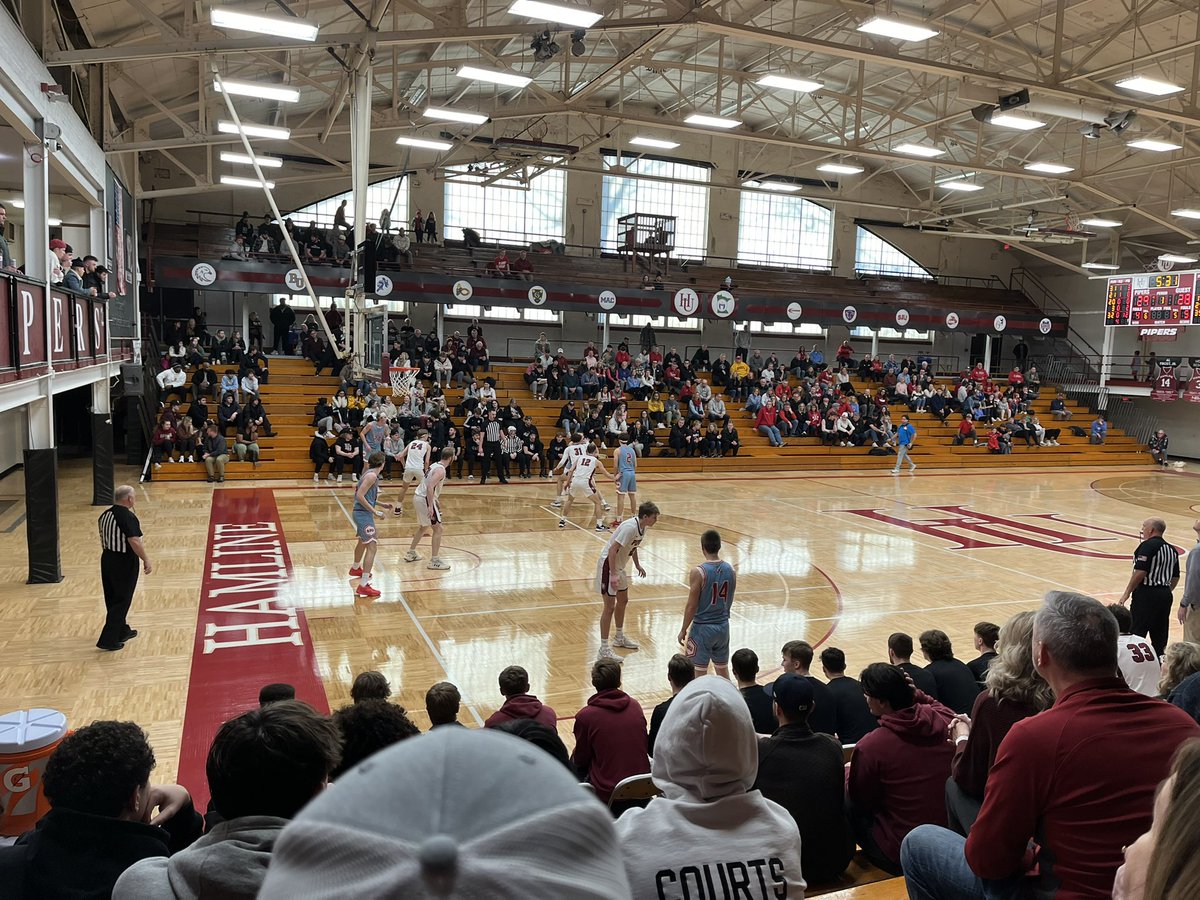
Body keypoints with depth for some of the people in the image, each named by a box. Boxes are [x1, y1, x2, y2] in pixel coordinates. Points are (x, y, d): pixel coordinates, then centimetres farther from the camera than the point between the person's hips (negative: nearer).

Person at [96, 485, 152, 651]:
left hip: (107, 559, 9)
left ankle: (122, 631, 34)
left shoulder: (105, 515, 6)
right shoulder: (128, 517, -20)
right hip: (124, 562, -9)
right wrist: (146, 560, -19)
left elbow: (103, 539, 16)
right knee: (121, 601, 1)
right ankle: (108, 640, 2)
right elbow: (135, 541, -25)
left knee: (113, 599, 18)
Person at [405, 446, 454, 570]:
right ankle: (435, 561, -3)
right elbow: (430, 487, -27)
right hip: (425, 499, -10)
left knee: (424, 527, 26)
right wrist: (430, 507, -28)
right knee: (438, 529, -4)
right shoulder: (441, 470, -17)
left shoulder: (434, 465, 12)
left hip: (418, 496, 10)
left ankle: (411, 553, 35)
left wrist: (435, 502, 28)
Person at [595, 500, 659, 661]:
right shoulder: (630, 527, -27)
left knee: (623, 601, 21)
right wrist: (613, 575, -33)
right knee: (610, 606, -8)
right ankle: (604, 650, -2)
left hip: (619, 566, 10)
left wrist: (637, 565, 22)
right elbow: (613, 550, -30)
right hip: (608, 565, -10)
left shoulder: (642, 527, 2)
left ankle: (619, 637, 41)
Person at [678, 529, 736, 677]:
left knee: (699, 672, 4)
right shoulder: (731, 570, -1)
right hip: (723, 627, 5)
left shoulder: (698, 572, -19)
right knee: (723, 669, 19)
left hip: (702, 628, -5)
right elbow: (729, 601, 9)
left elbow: (691, 606, -15)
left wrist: (683, 630, -4)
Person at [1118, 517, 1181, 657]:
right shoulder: (1172, 550, 13)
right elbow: (1175, 577, 17)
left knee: (1136, 633, -5)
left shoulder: (1148, 546, -13)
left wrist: (1126, 594, -13)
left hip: (1146, 594, -8)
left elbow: (1140, 572, -19)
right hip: (1165, 596, 8)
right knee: (1159, 635, 13)